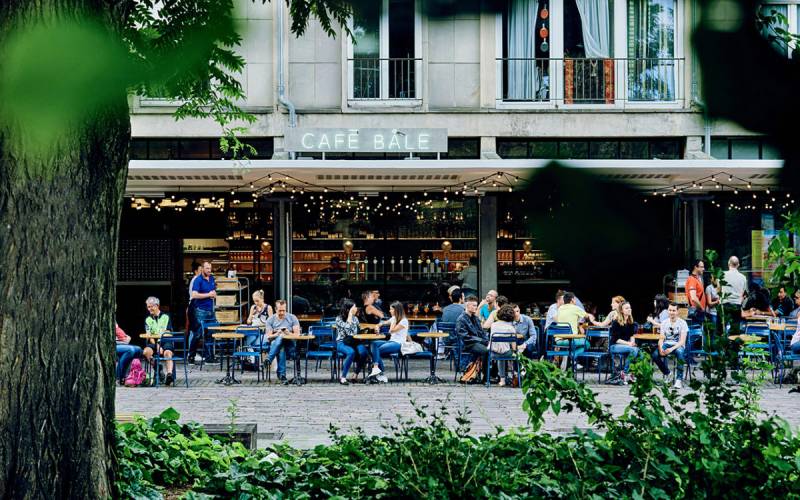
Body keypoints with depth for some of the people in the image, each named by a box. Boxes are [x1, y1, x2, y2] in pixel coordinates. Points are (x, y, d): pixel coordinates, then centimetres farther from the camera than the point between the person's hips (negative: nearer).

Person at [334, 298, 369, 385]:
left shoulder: (355, 318, 11)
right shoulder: (339, 319, -4)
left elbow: (354, 332, 3)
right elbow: (348, 331, -17)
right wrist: (350, 316, -13)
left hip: (352, 342, 4)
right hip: (341, 343, -4)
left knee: (363, 351, -29)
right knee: (351, 352, -37)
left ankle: (356, 376, -15)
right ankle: (343, 377, -29)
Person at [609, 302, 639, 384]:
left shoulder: (630, 322, 11)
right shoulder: (616, 322, -7)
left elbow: (631, 335, 15)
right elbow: (615, 339, -11)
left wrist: (632, 342, -8)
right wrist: (628, 343, -21)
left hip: (627, 345, 6)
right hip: (615, 346, -6)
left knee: (637, 350, -28)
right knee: (633, 349, -32)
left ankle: (624, 373, -21)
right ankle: (624, 373, -22)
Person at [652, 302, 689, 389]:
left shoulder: (682, 323, -4)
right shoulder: (664, 323, 8)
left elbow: (682, 341, -12)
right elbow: (661, 339, 5)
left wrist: (672, 349, -28)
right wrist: (660, 348, -18)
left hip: (678, 346, -4)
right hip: (666, 344, 4)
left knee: (679, 352, -41)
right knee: (655, 355, -28)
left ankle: (679, 379, -33)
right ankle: (667, 374, -3)